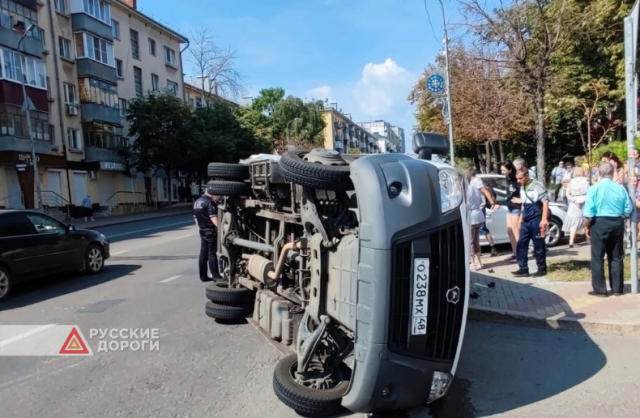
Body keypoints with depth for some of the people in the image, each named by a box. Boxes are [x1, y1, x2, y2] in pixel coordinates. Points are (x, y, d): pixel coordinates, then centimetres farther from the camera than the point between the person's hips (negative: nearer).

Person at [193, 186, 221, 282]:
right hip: (210, 231, -8)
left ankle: (203, 276, 15)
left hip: (202, 231, 8)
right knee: (212, 253, -4)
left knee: (203, 253, 11)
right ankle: (215, 275, 0)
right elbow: (214, 219, -23)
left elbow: (196, 218, 19)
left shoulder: (196, 202, 13)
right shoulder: (210, 203, -16)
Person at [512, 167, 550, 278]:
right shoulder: (522, 188, 12)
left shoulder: (538, 186, -11)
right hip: (525, 221, 7)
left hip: (536, 220, -7)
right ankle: (523, 269, 9)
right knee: (521, 245, 4)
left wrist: (544, 219, -19)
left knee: (538, 245, 3)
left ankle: (542, 269, 15)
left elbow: (545, 202, -13)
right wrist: (521, 218, 20)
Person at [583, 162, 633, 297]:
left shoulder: (594, 189, -9)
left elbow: (588, 212, -13)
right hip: (617, 224, 4)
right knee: (616, 257, 13)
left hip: (599, 224, -4)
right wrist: (619, 220, 19)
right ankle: (617, 289, 22)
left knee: (597, 258, 4)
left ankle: (600, 290, 8)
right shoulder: (621, 188, 0)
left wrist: (588, 227, 1)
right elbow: (628, 210, 2)